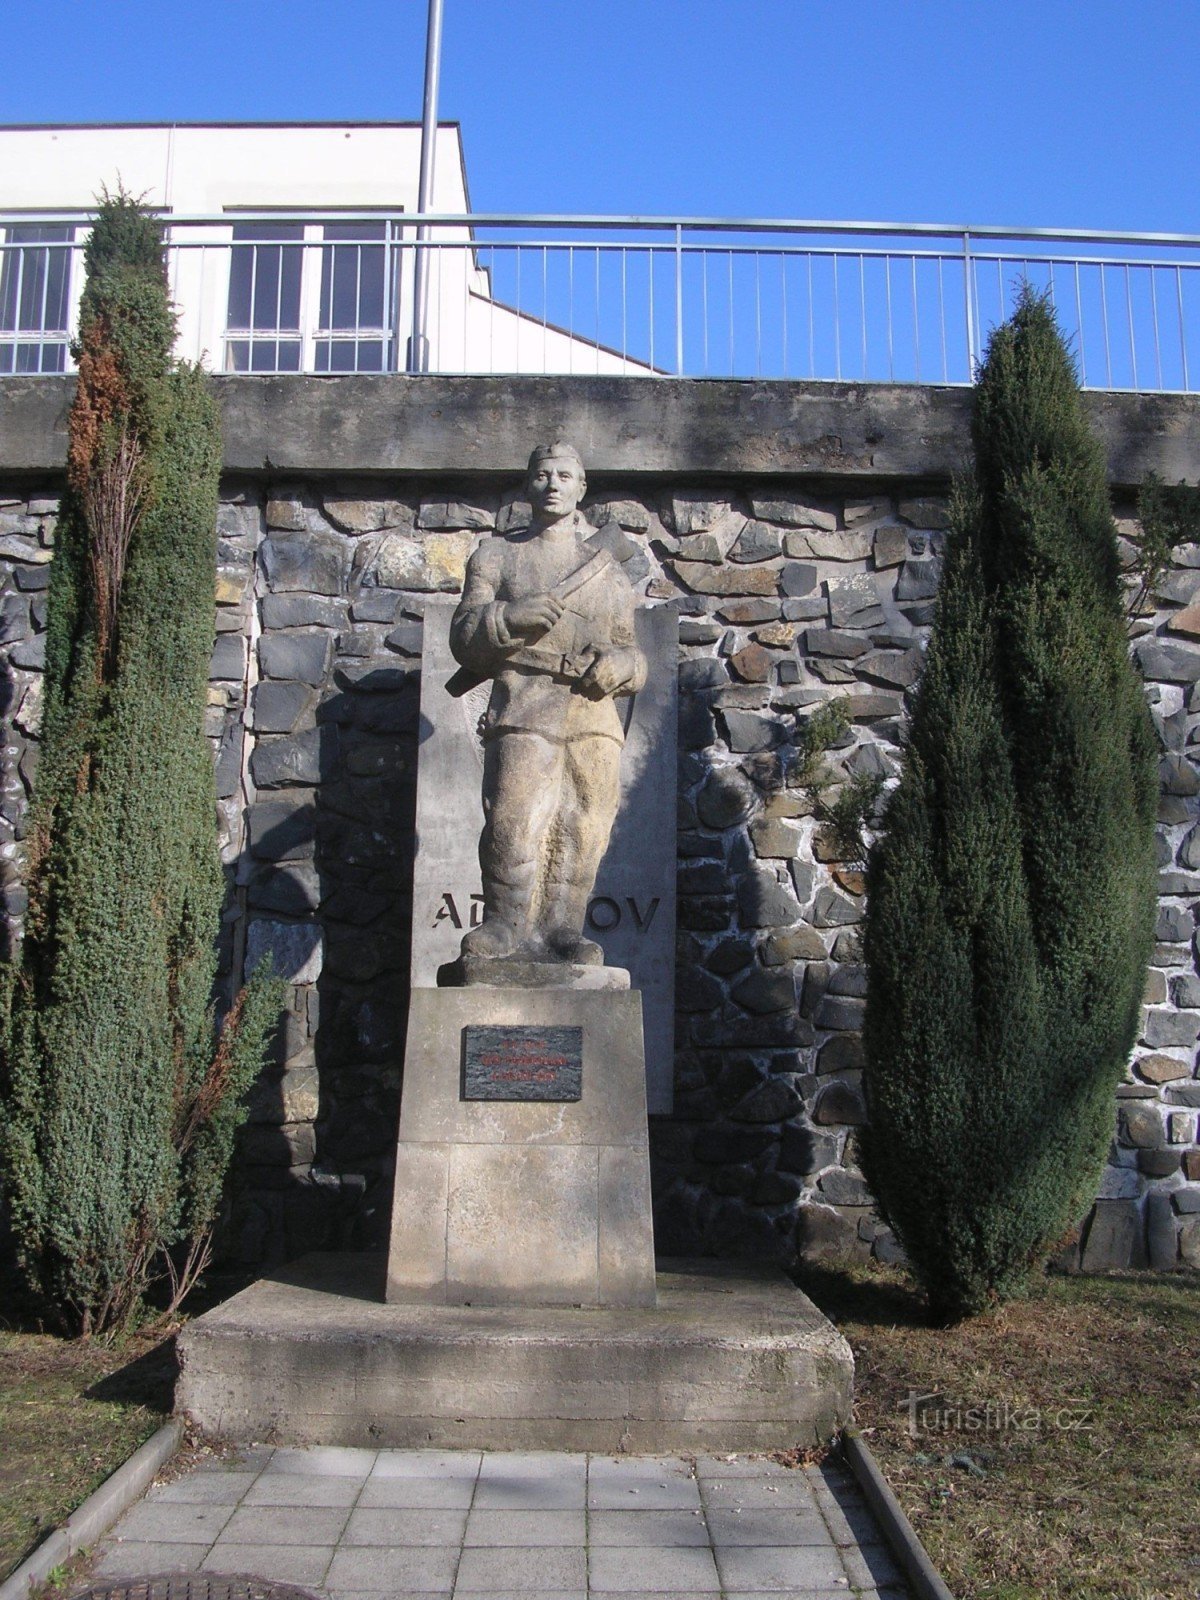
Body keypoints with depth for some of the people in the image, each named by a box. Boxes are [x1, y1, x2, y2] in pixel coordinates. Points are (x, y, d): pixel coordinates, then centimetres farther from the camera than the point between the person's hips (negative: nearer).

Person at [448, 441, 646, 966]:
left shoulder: (609, 572, 26)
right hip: (525, 703, -3)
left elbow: (631, 653, 24)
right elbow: (463, 638, 9)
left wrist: (620, 663, -1)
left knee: (583, 829, -6)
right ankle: (508, 930, -12)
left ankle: (560, 933, -4)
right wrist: (507, 617, -12)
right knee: (516, 821, -18)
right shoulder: (497, 556, 20)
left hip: (593, 711, 3)